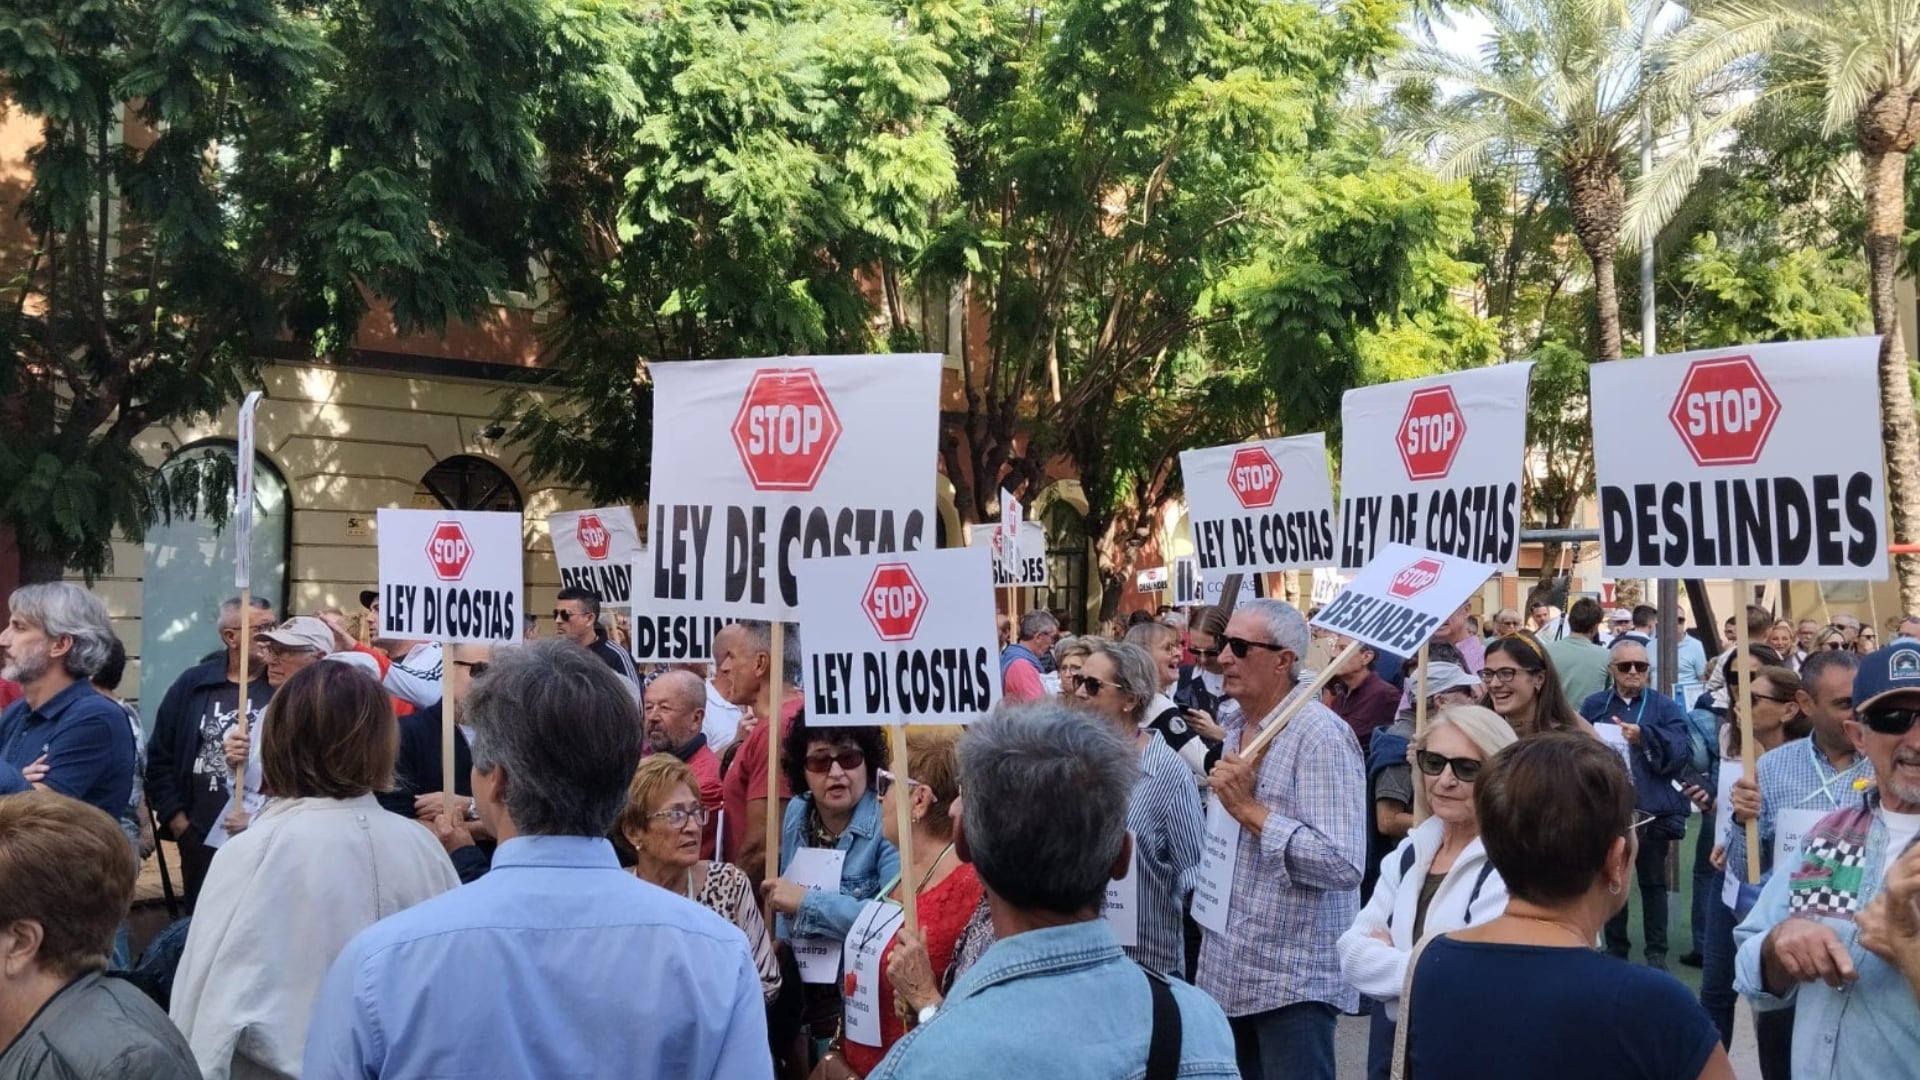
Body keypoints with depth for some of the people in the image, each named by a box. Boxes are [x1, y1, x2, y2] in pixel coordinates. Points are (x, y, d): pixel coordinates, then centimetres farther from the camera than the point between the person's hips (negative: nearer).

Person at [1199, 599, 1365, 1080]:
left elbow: (1343, 866, -26)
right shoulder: (1238, 732, 12)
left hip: (1293, 977, -8)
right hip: (1231, 970, 8)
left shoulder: (1321, 736, -17)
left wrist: (1249, 809, -23)